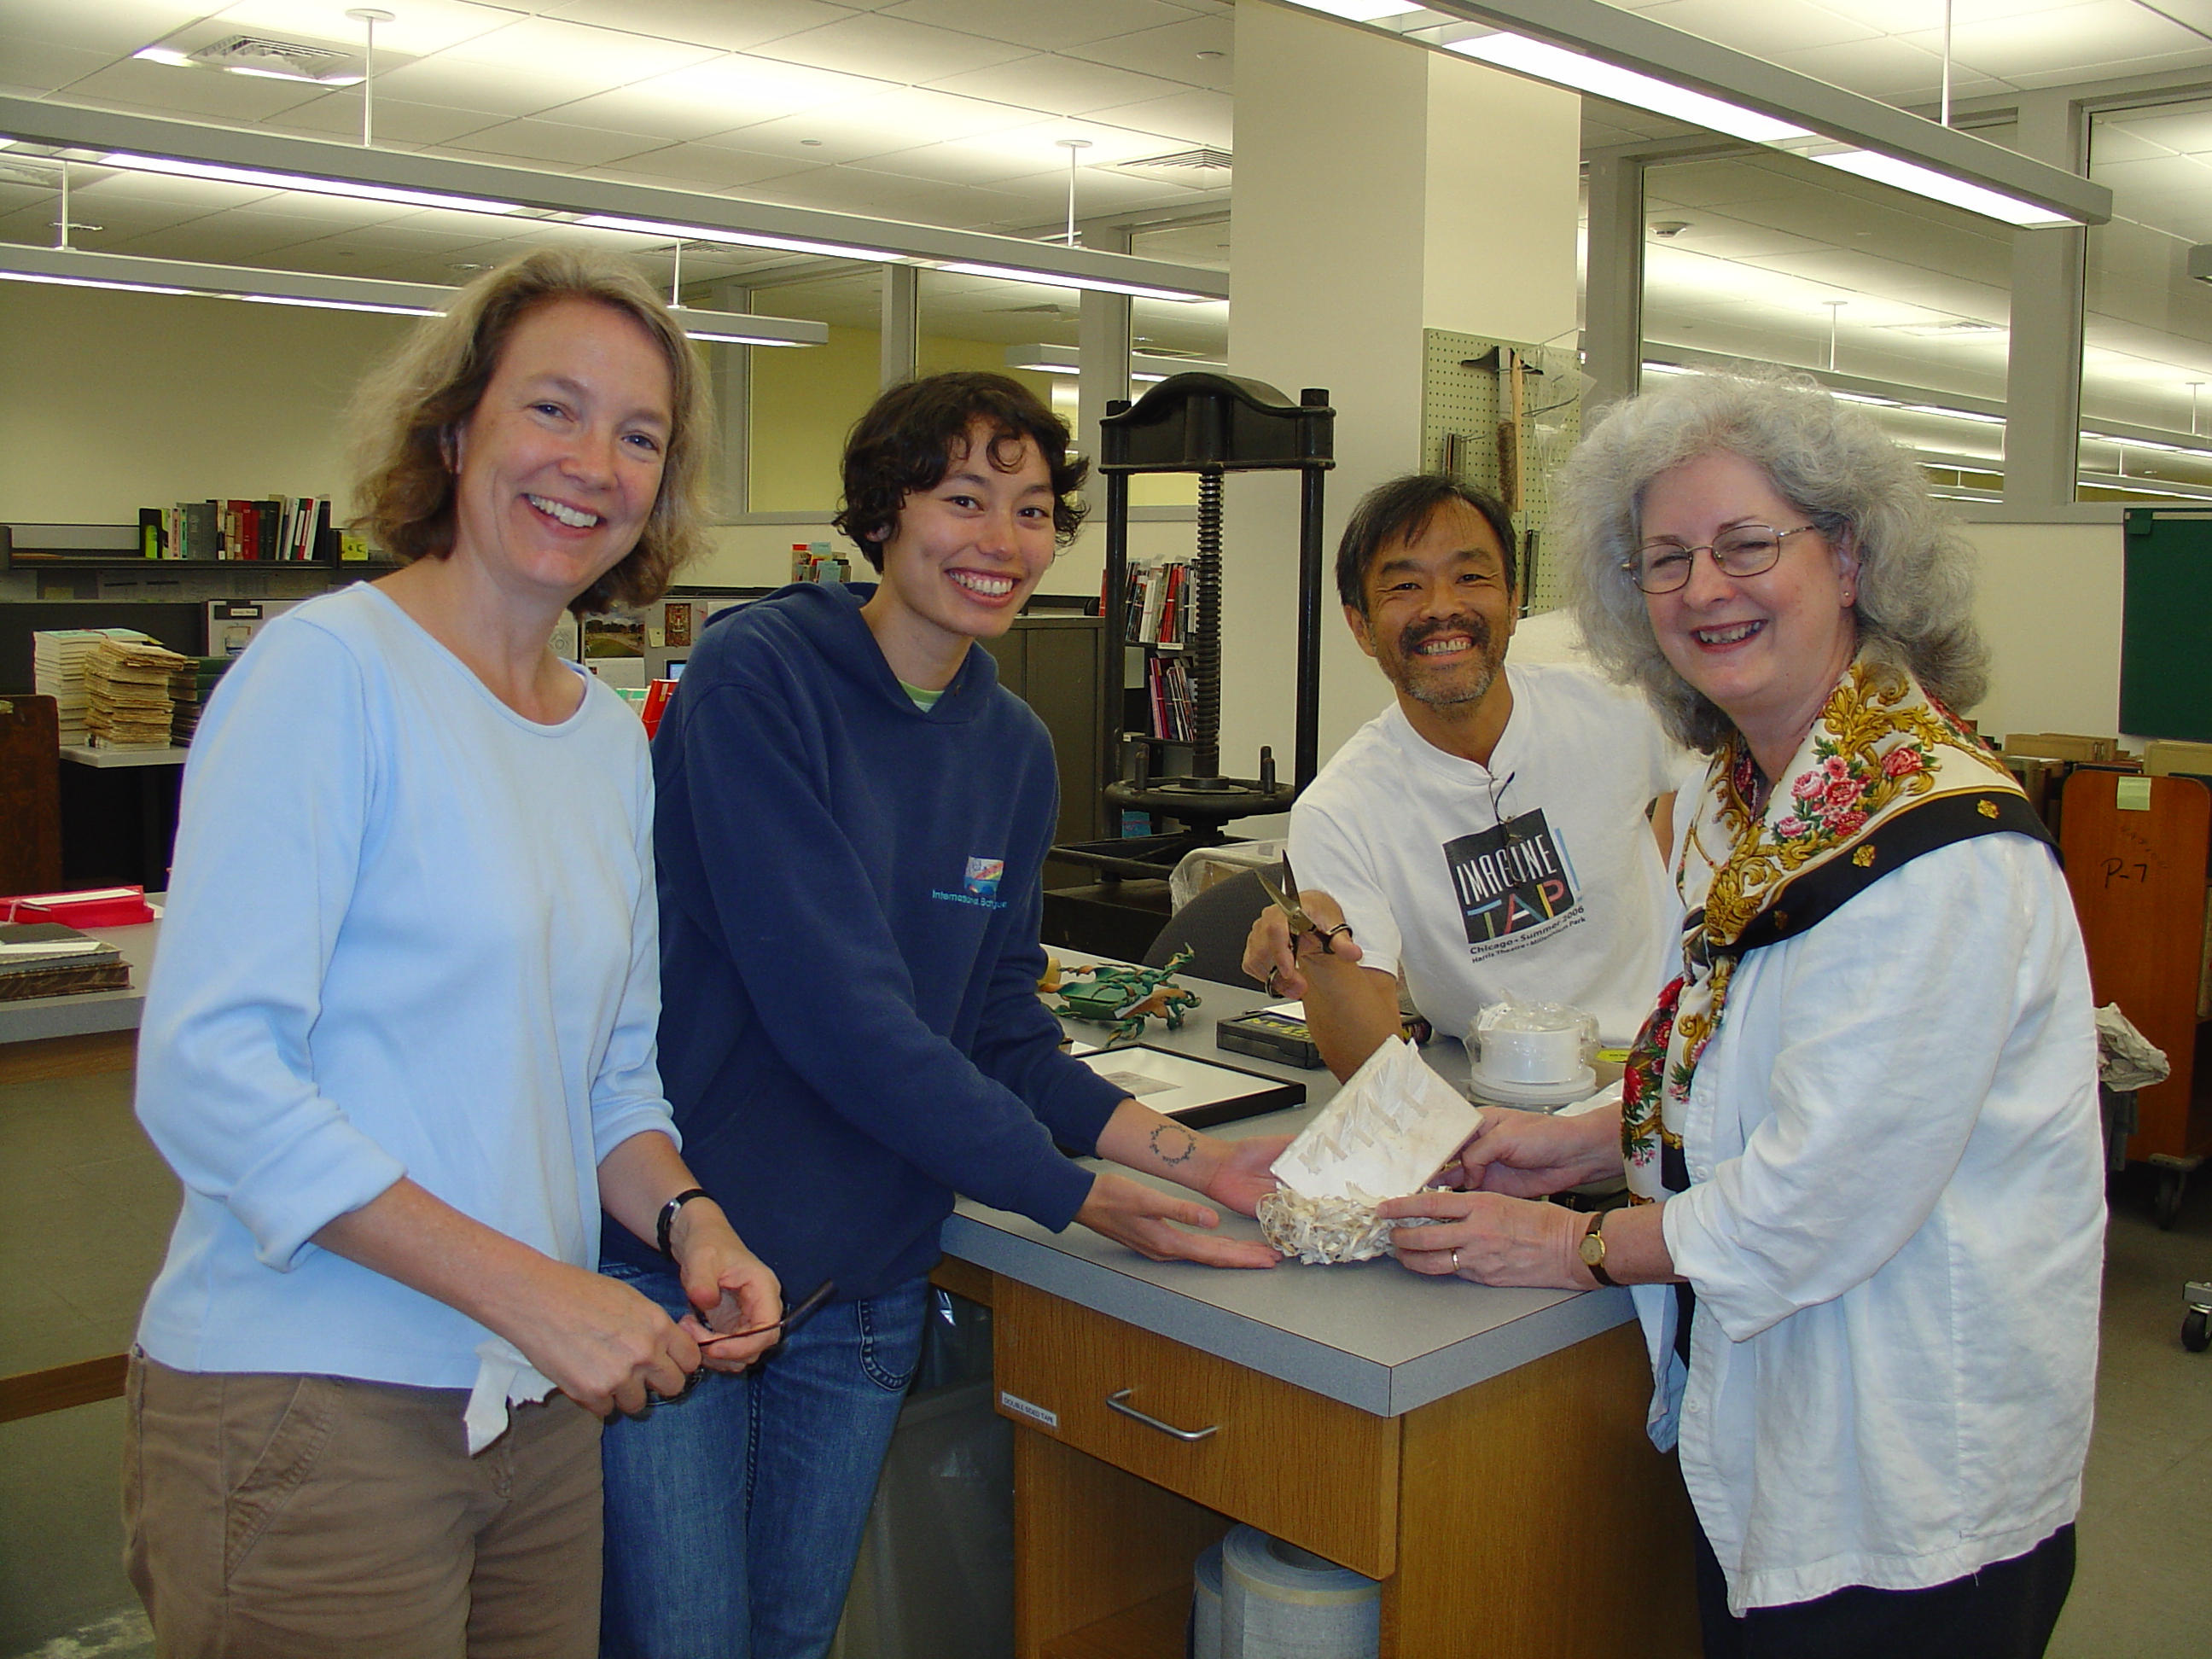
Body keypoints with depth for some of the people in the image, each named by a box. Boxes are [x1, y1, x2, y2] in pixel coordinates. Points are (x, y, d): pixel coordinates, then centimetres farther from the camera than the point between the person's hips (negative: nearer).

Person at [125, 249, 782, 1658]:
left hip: (538, 1407, 7)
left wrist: (684, 1217, -4)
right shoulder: (330, 670, -13)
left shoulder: (613, 737, 9)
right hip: (310, 1414, -7)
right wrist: (529, 1290, -22)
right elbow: (206, 1071, -19)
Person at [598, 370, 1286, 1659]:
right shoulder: (756, 678, -16)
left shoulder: (1016, 749, 5)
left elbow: (1004, 1036, 6)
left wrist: (1191, 1155, -8)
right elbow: (837, 1012, -23)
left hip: (866, 1291, 6)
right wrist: (1083, 1196, -20)